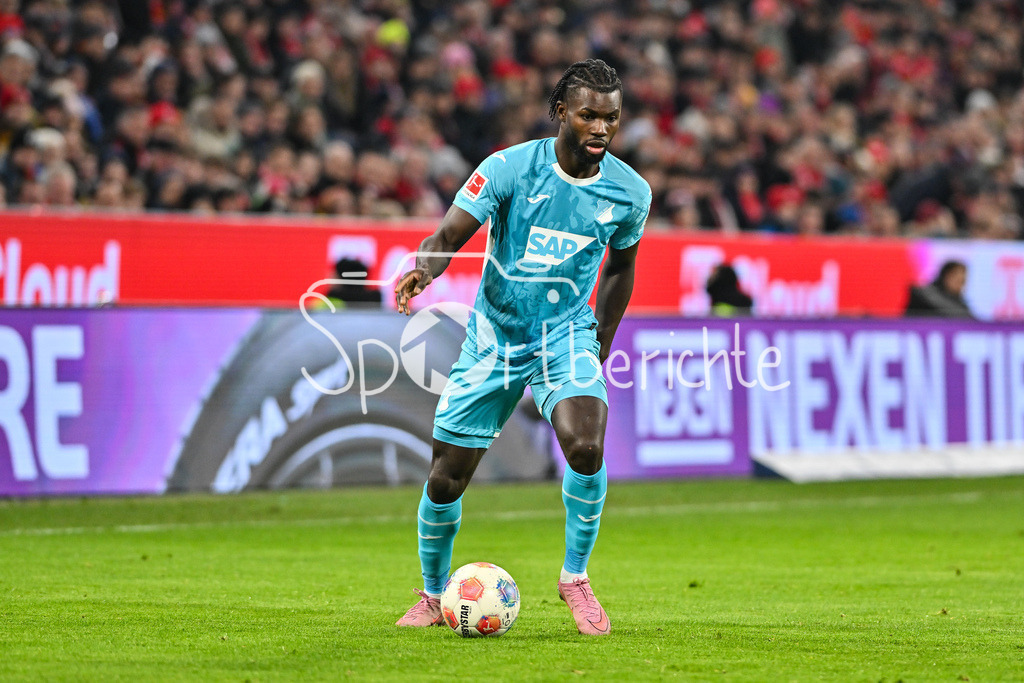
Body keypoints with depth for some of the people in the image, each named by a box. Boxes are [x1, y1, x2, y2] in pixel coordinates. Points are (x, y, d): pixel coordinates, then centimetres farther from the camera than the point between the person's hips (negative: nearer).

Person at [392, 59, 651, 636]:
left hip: (567, 335, 0)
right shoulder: (509, 168, -15)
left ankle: (575, 575, -4)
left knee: (586, 448, -27)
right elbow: (449, 236, -20)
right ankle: (434, 594, 28)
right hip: (495, 335, 0)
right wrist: (423, 271, -42)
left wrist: (600, 350, 13)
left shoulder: (630, 192, -6)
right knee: (446, 480, 2)